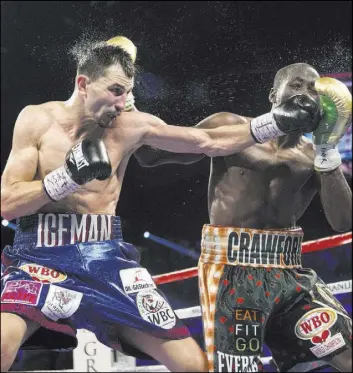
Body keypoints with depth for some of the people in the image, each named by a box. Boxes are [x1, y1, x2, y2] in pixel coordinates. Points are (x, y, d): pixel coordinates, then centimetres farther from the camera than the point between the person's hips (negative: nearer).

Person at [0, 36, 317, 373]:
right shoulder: (37, 120, -3)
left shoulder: (132, 126, 2)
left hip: (106, 257, 3)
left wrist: (277, 123, 2)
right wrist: (67, 177, -20)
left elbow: (209, 142, 8)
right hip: (42, 256, -2)